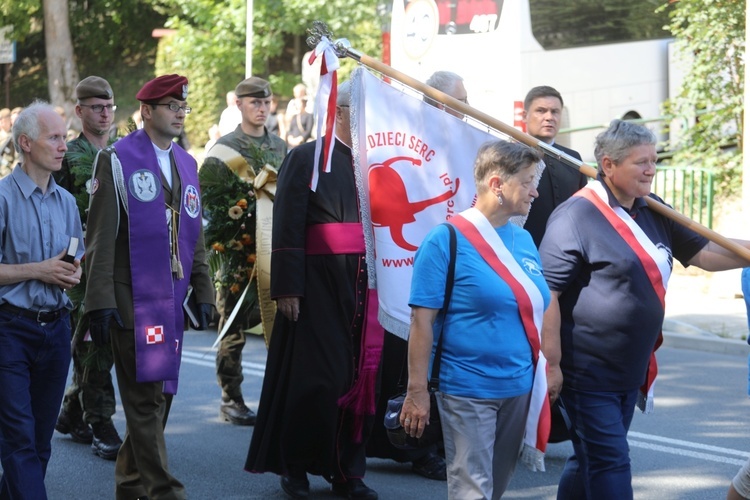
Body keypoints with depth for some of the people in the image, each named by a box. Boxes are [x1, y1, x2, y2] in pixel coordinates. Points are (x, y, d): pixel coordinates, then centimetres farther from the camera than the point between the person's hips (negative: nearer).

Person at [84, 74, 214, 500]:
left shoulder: (186, 164, 16)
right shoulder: (117, 160, -4)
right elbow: (101, 236, -8)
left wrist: (203, 290, 12)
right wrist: (100, 301, -14)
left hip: (172, 299, 7)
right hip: (133, 299, -7)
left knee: (160, 393, 11)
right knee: (146, 397, -7)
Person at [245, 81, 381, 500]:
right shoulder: (306, 159, -2)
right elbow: (287, 227, -7)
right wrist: (287, 288, -13)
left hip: (366, 288, 4)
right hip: (319, 288, -4)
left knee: (359, 375, 5)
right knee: (315, 376, -2)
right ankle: (295, 465, 14)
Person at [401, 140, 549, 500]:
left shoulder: (523, 240, 9)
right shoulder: (446, 240, -11)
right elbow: (422, 321, -13)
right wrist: (417, 392, -15)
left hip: (519, 389, 7)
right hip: (468, 391, -6)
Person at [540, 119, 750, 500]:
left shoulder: (654, 213, 9)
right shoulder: (576, 217, -17)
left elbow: (704, 252, 11)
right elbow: (546, 294, -18)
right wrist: (551, 364, -18)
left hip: (631, 372, 8)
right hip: (587, 376, -8)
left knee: (591, 461, 17)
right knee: (609, 466, -6)